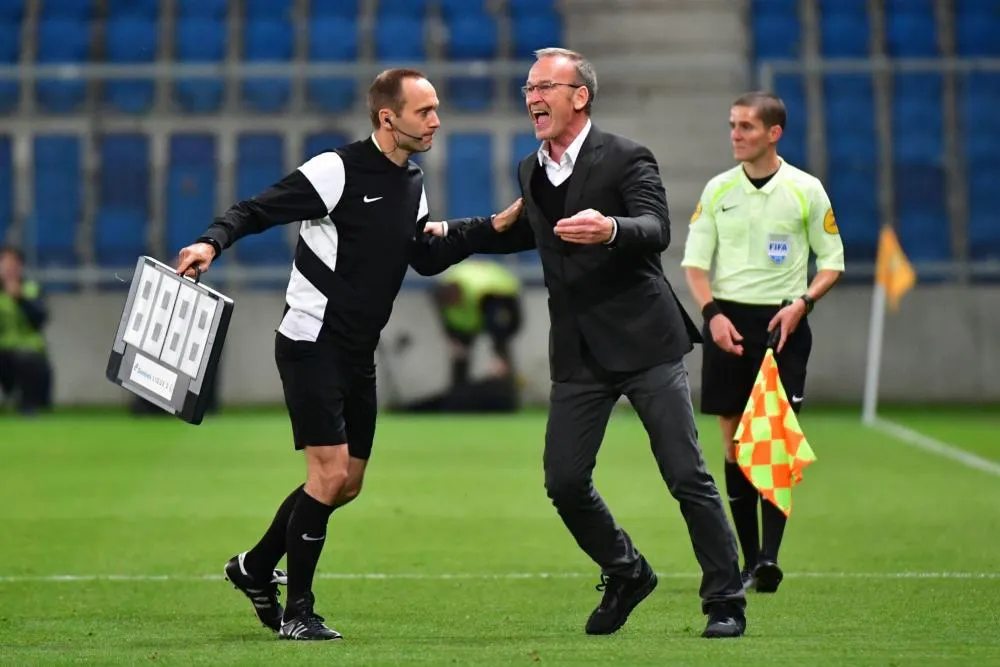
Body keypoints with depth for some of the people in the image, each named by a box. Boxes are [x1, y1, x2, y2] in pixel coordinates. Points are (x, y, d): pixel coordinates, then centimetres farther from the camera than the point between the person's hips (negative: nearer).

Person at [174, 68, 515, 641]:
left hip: (358, 355, 8)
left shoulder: (412, 184, 8)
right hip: (312, 345, -8)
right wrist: (213, 242, -33)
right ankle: (298, 612, -2)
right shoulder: (337, 171, -16)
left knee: (347, 484, 11)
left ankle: (256, 568, 30)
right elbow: (256, 211, -15)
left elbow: (428, 258, 18)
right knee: (330, 472, -13)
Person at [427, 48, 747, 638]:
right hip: (579, 355, 6)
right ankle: (625, 574, 26)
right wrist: (447, 232, 24)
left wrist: (611, 230, -45)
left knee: (687, 475, -6)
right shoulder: (531, 171, 11)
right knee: (564, 481, 2)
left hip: (644, 343, -6)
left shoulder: (626, 159, -9)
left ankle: (725, 602, 2)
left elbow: (657, 230, -24)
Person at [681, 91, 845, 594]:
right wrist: (712, 313, -7)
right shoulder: (718, 189, 6)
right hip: (728, 321, 2)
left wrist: (802, 303, -11)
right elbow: (694, 260, 8)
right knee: (735, 442, 2)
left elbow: (832, 261, 5)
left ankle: (769, 559, -17)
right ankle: (749, 559, 9)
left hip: (782, 322, -2)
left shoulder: (806, 190, 0)